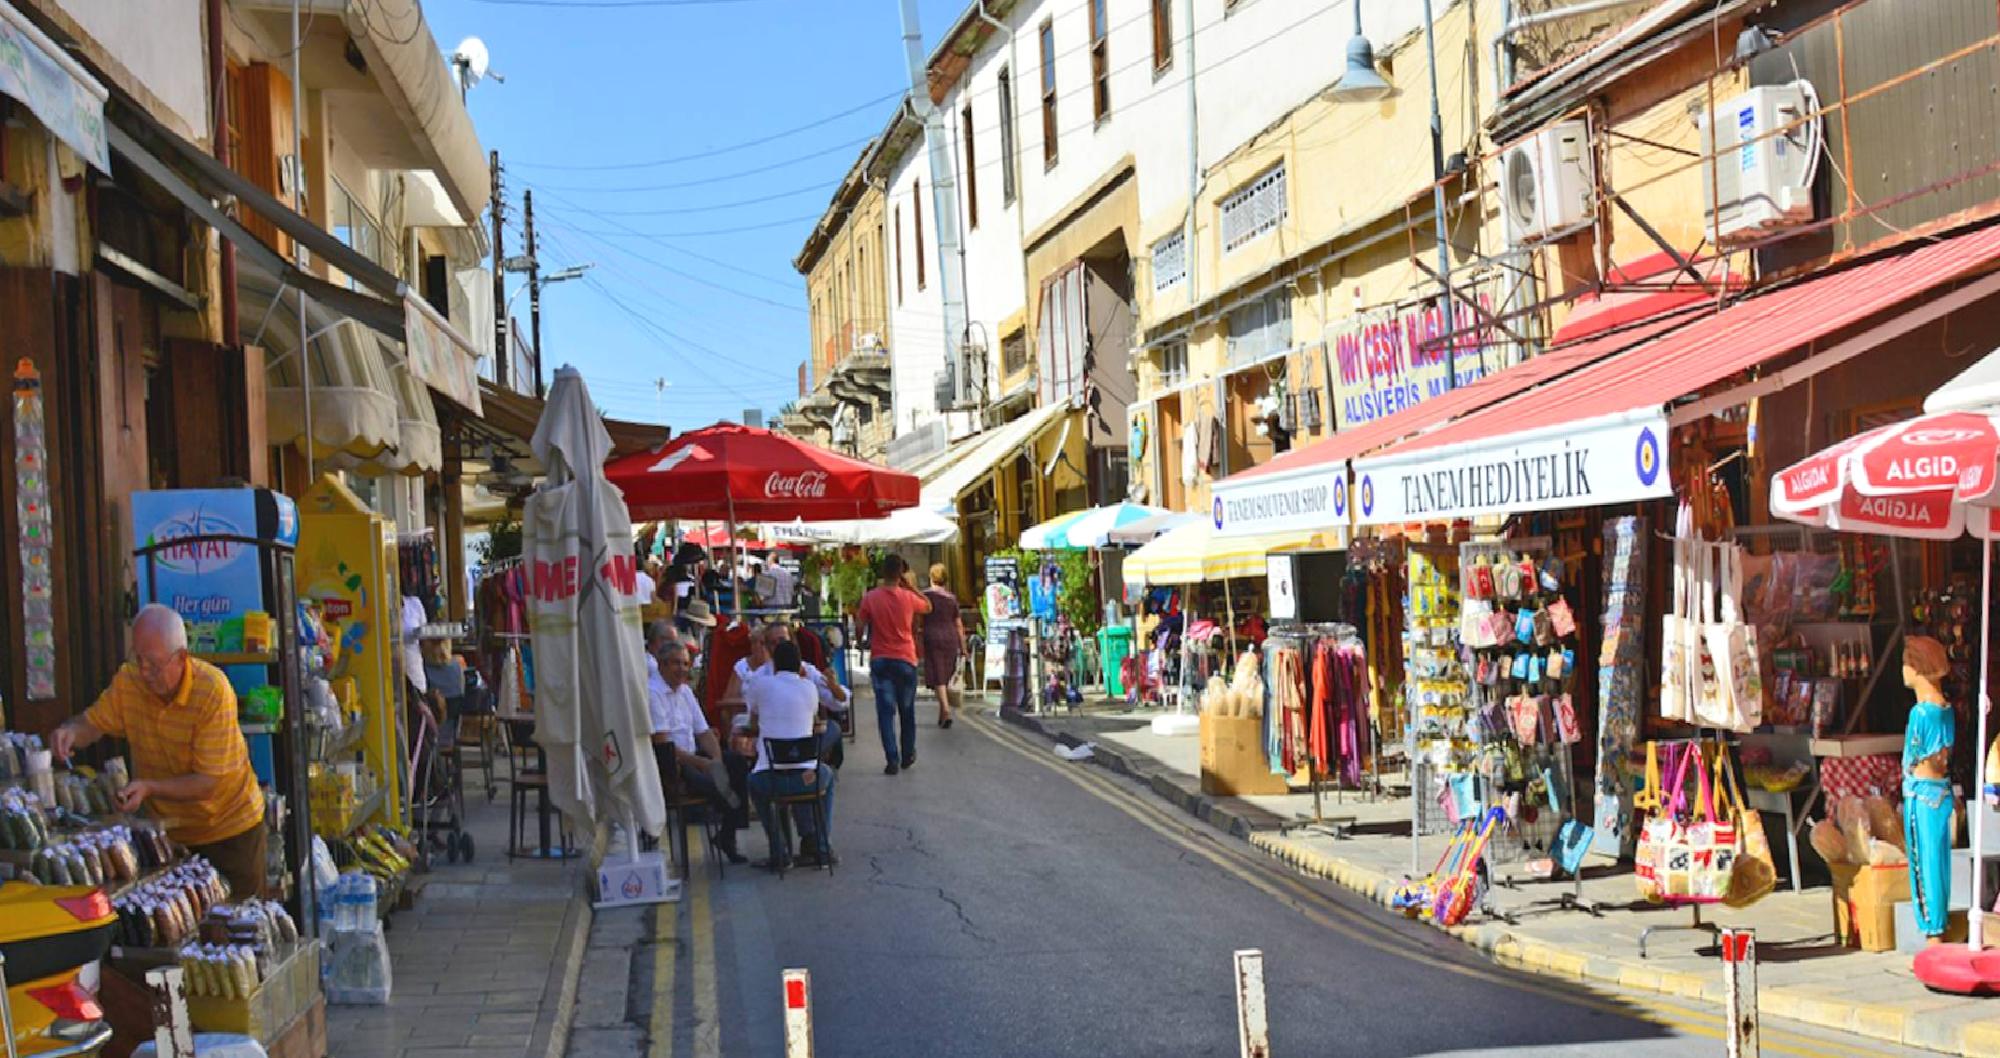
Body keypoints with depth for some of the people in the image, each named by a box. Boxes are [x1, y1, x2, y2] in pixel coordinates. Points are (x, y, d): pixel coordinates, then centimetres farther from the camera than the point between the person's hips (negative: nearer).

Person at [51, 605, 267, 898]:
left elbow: (209, 782, -25)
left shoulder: (213, 690, -26)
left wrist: (149, 788, -36)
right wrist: (71, 732, -22)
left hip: (229, 827, -4)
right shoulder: (128, 681, -11)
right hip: (170, 828, 4)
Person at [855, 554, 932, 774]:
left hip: (880, 661, 0)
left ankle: (892, 760, -8)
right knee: (907, 711, 16)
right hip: (905, 660, 1)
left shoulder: (870, 598, -8)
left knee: (886, 711, 0)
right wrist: (911, 585, 8)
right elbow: (928, 607, 12)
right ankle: (907, 756, 26)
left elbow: (860, 623, -1)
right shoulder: (908, 597, -8)